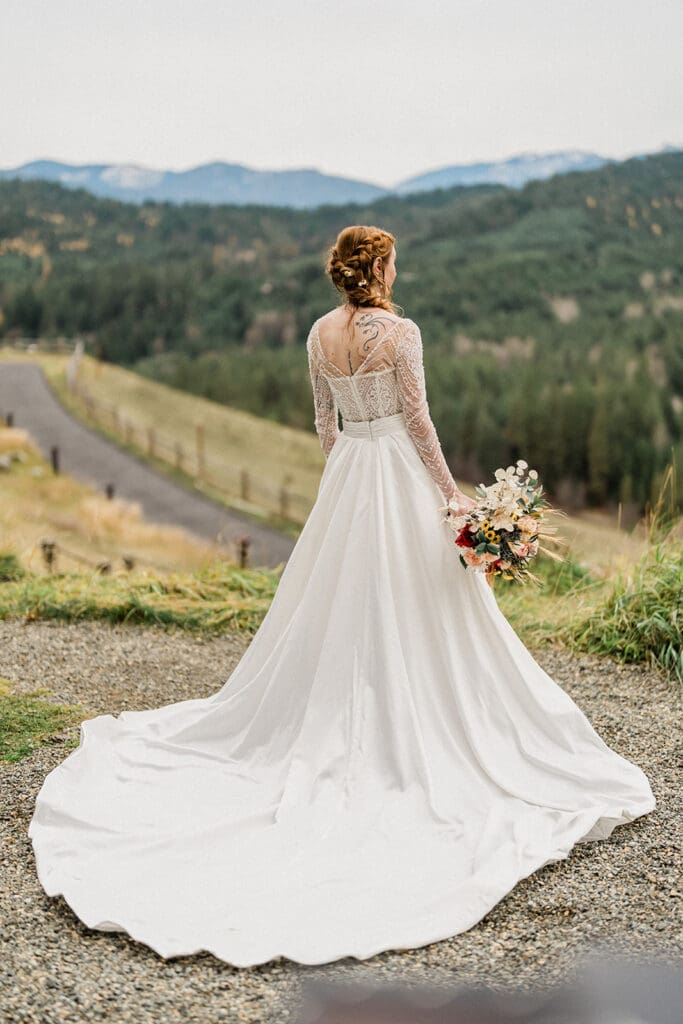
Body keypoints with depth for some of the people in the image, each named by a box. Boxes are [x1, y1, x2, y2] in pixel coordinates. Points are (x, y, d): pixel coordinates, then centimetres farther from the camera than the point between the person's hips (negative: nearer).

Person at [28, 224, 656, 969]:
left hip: (346, 473, 6)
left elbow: (324, 419, 11)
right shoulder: (399, 332, -13)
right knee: (412, 608, 4)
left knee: (340, 602, 15)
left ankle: (345, 732, 25)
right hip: (399, 472, -6)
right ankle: (409, 738, 12)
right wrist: (451, 491, -7)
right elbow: (417, 419, -13)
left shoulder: (320, 334, 4)